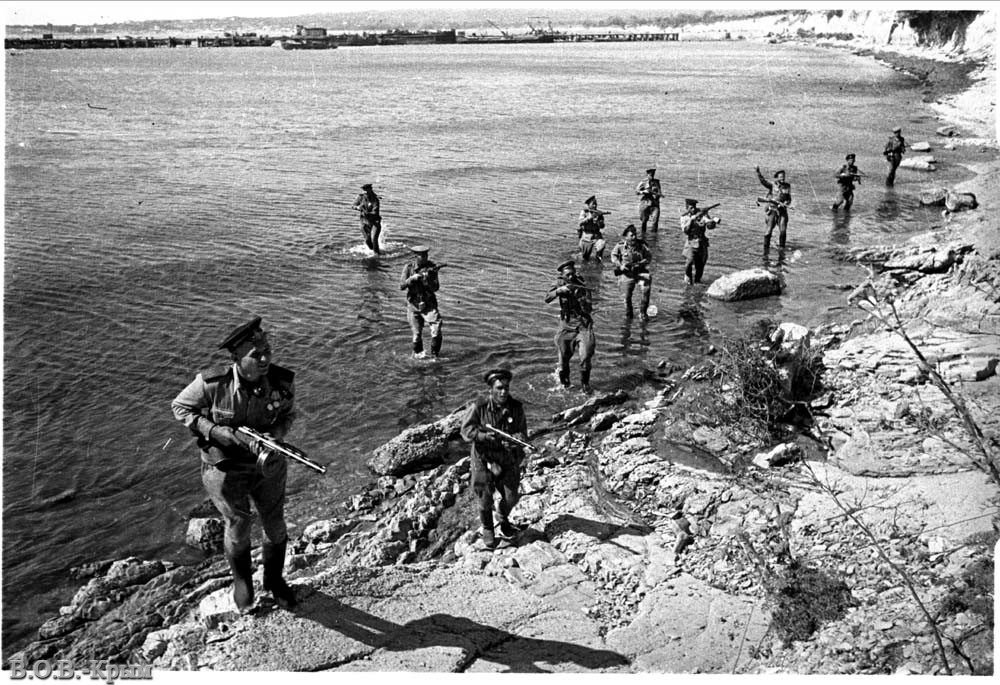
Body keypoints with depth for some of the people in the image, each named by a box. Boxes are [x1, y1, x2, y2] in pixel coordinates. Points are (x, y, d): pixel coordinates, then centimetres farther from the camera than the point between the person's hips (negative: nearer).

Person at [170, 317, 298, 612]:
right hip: (225, 466, -2)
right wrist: (216, 431, -23)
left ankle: (274, 579, 44)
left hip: (267, 465, 2)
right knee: (239, 526, 11)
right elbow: (180, 407, -10)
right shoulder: (212, 383, -27)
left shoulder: (282, 381, -21)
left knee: (275, 525, 14)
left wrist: (272, 438, -22)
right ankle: (241, 581, 43)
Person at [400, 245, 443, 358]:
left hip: (428, 304, 0)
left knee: (436, 325, -19)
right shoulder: (409, 268, -4)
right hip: (413, 305, 0)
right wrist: (412, 278, -25)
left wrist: (427, 279, -30)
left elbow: (435, 288, -13)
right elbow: (401, 286, -11)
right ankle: (418, 352, 32)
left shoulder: (431, 267, -7)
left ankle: (435, 353, -4)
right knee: (417, 334, 7)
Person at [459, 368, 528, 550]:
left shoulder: (516, 407, -9)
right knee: (485, 498, 8)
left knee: (511, 497, 12)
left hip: (509, 459, 3)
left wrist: (514, 440, -29)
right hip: (484, 458, -2)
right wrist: (484, 435, -30)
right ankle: (487, 531, 34)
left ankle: (503, 520, 45)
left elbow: (522, 433, -6)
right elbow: (466, 430, -13)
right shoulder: (479, 407, -16)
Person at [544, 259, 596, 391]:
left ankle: (585, 383, 8)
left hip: (583, 324, -1)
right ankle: (564, 382, 31)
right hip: (566, 325, 1)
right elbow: (547, 299, -13)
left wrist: (582, 299, -23)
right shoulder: (560, 283, -1)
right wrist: (559, 290, -25)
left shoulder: (581, 287, -4)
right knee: (563, 357, 8)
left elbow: (588, 309, -6)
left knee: (586, 356, -11)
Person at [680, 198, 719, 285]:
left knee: (700, 263, 7)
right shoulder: (684, 217, 1)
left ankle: (697, 279, 29)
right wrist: (691, 219, -23)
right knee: (689, 261, -19)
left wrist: (714, 221, -33)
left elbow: (710, 226, -12)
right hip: (691, 243, -2)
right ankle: (687, 277, 7)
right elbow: (685, 230, -14)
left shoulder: (702, 214, -1)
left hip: (702, 243, 2)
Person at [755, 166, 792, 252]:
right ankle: (766, 248, 8)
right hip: (771, 210, -3)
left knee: (783, 231, -4)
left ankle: (781, 247, 10)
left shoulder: (787, 186, 8)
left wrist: (785, 203, -10)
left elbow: (789, 199, 13)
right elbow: (763, 181, -20)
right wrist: (758, 172, -36)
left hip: (782, 210, 3)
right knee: (769, 230, -3)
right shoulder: (772, 185, -3)